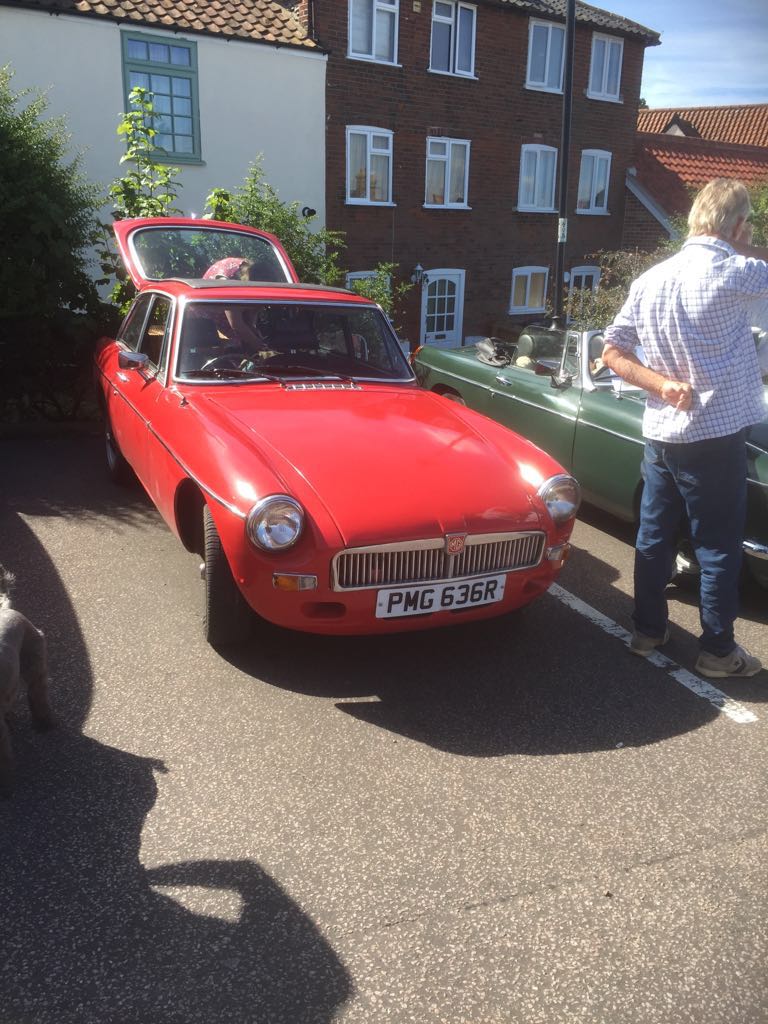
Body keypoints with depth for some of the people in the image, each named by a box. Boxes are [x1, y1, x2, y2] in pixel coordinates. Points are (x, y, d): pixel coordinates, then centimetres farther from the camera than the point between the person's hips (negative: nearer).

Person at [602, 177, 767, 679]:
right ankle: (718, 650, 17)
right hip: (715, 436, -6)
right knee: (719, 547, 6)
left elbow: (612, 352, 5)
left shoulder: (650, 279, 4)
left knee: (654, 536, 15)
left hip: (659, 433, 6)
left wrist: (663, 384, -3)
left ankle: (648, 629, 26)